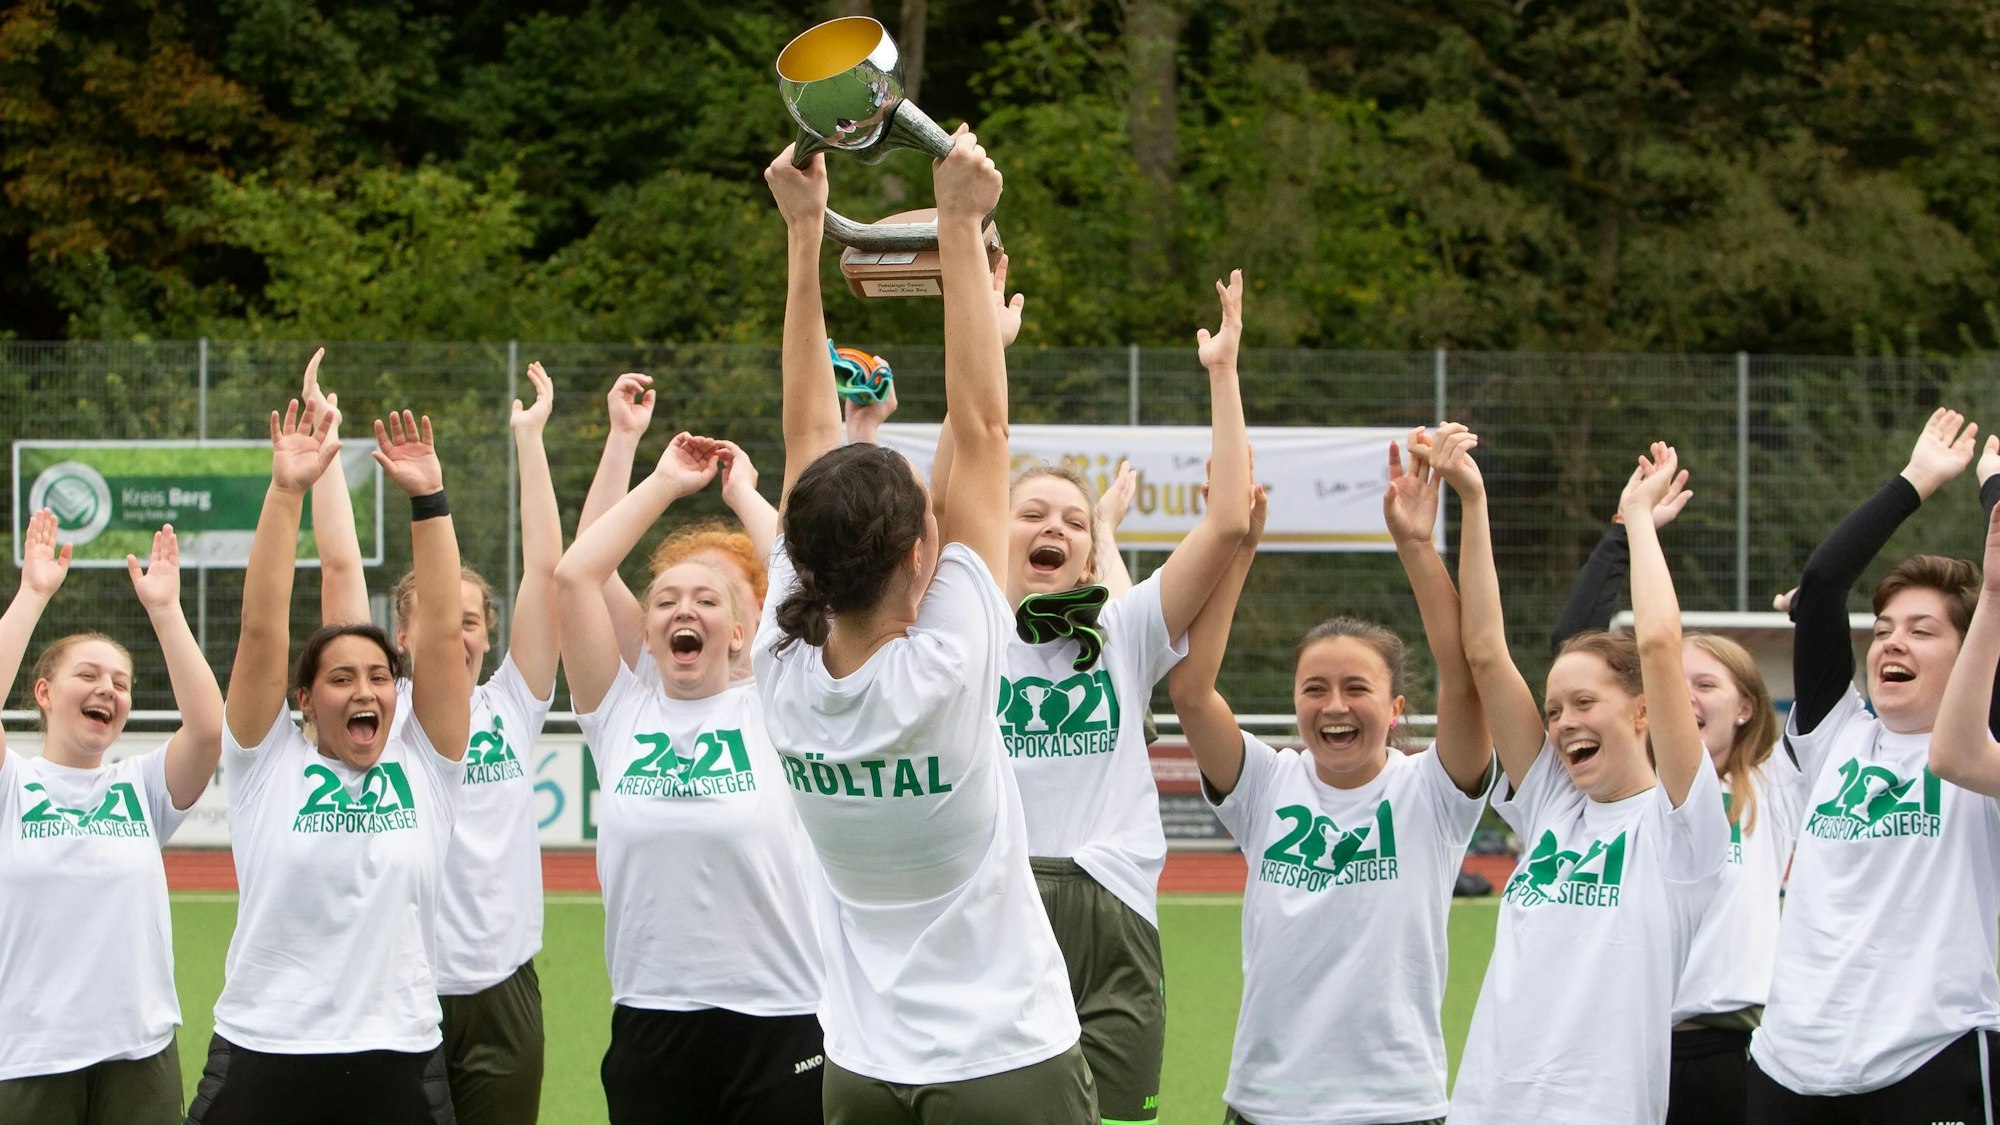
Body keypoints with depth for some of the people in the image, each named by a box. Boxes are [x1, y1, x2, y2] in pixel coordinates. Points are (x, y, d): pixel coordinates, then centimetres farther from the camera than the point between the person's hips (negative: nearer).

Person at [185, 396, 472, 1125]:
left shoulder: (423, 767, 7)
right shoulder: (269, 765, 4)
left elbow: (442, 633, 2)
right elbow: (262, 628, -4)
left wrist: (428, 499, -4)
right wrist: (286, 493, -10)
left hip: (400, 1065, 1)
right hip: (262, 1059, -1)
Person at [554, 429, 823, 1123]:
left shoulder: (771, 713, 3)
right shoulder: (619, 713, 7)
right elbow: (574, 576, 2)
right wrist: (664, 484, 6)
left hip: (778, 1020, -2)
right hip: (649, 1019, 2)